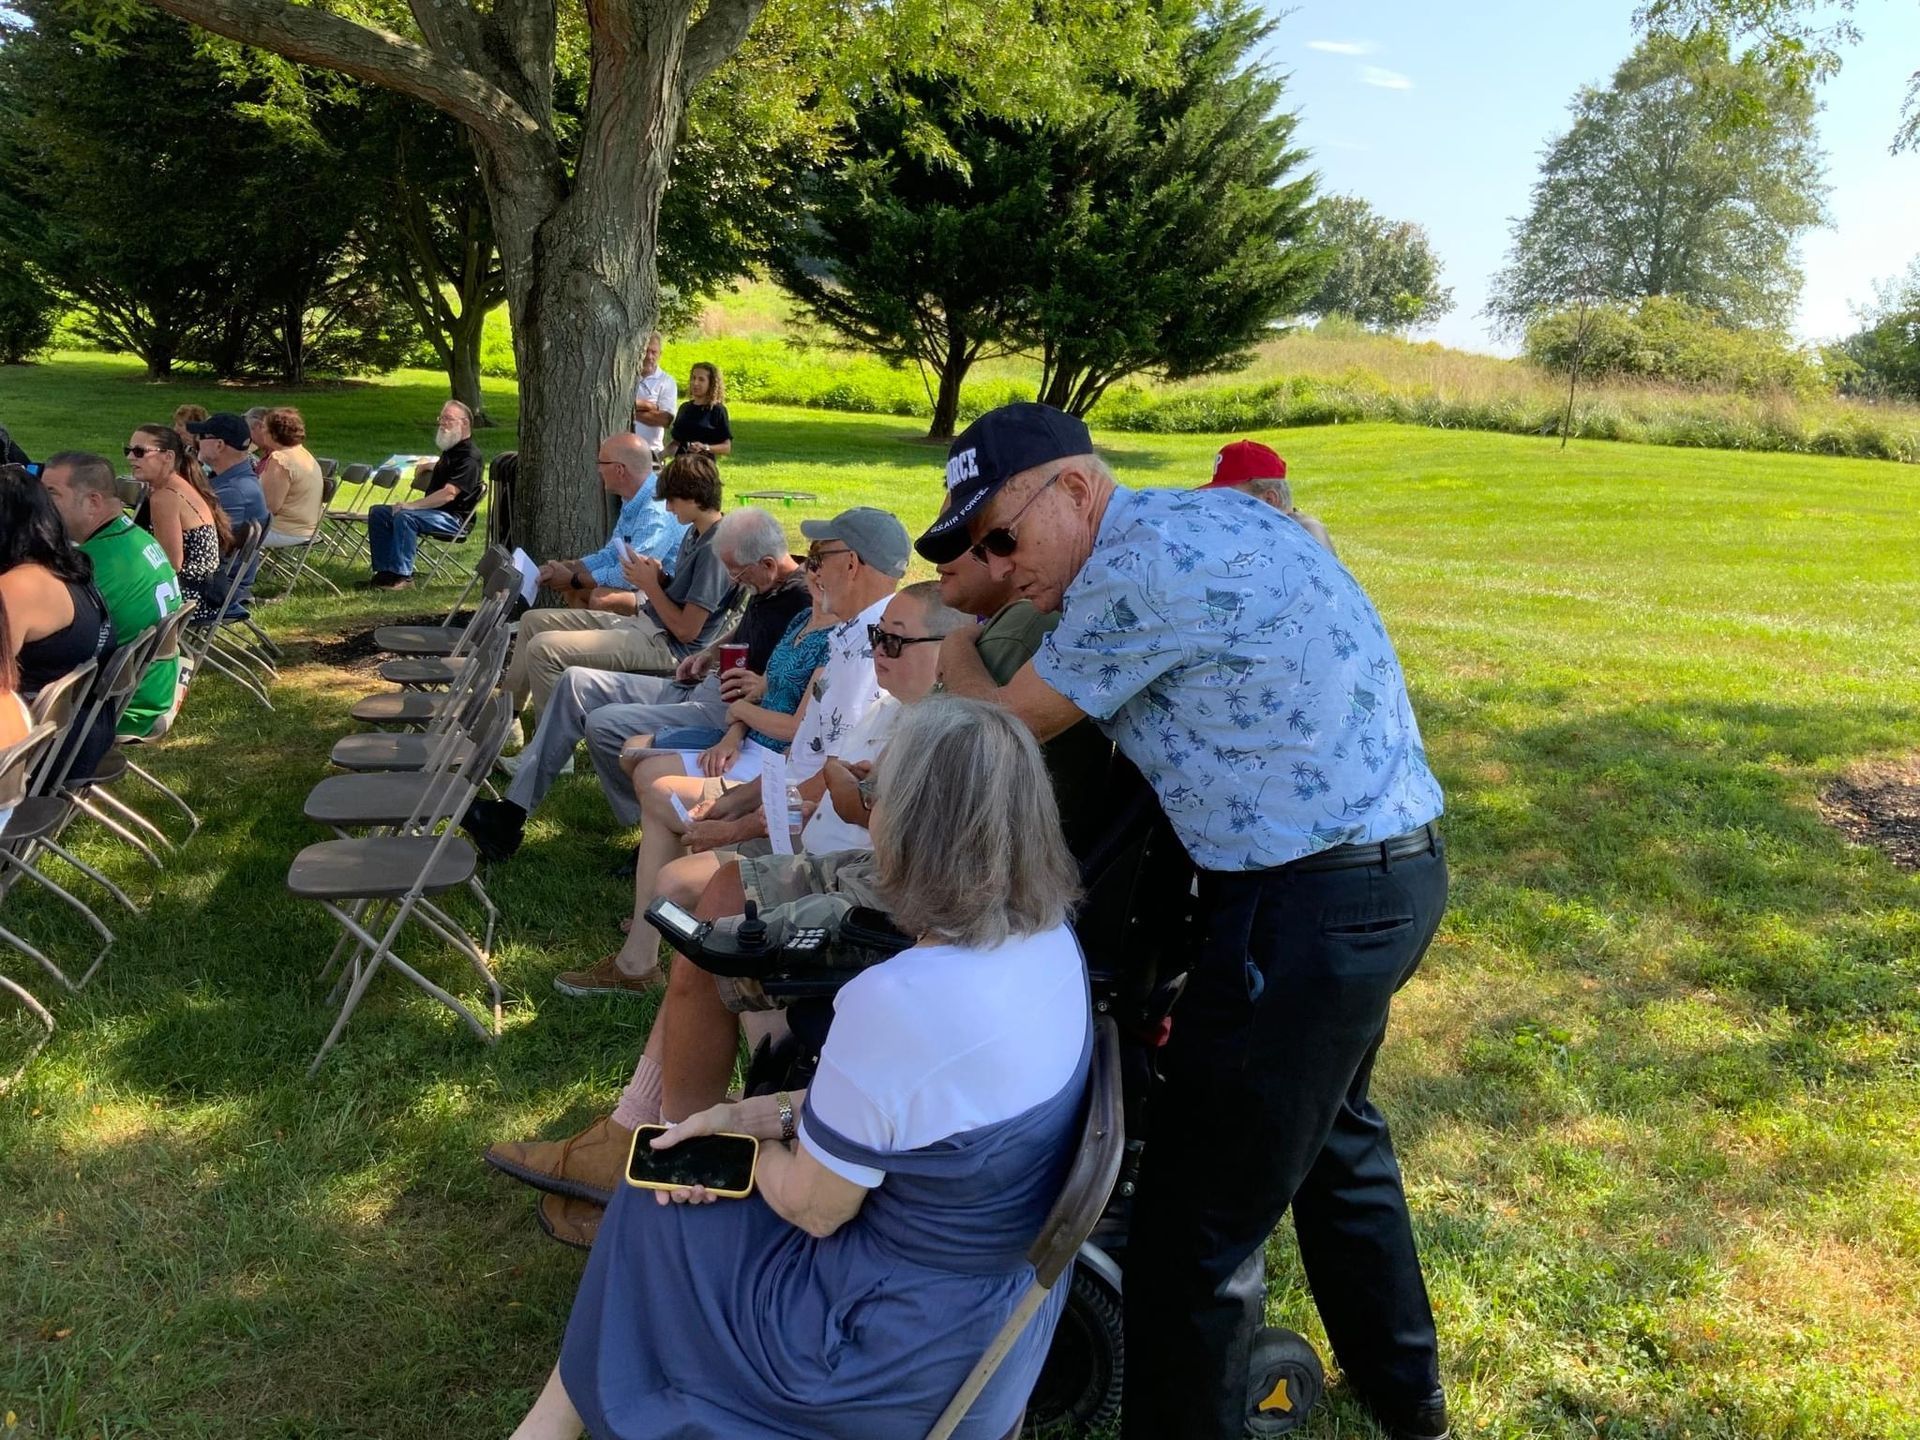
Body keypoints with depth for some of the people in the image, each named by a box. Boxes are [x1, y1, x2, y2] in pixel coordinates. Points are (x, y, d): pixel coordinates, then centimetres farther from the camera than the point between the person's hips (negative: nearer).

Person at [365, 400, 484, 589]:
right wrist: (431, 466, 31)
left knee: (405, 517, -34)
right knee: (378, 513, 1)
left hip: (453, 518, -10)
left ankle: (403, 575, -28)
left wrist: (411, 505, -25)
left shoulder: (470, 456, -15)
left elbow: (448, 494, -25)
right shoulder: (451, 449, 18)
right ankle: (385, 571, -7)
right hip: (434, 510, 10)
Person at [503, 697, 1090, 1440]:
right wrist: (760, 1115, 3)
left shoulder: (899, 1001, -32)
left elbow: (812, 1206, -17)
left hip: (917, 1355, -7)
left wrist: (747, 1129, 2)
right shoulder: (1049, 937, -6)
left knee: (655, 1211, 12)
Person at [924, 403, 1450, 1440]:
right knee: (1331, 1135, 30)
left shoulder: (1139, 566, -19)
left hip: (1308, 907, -11)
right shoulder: (1204, 519, 11)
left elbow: (1003, 732, -6)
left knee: (1200, 1216, 1)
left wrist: (945, 646, 11)